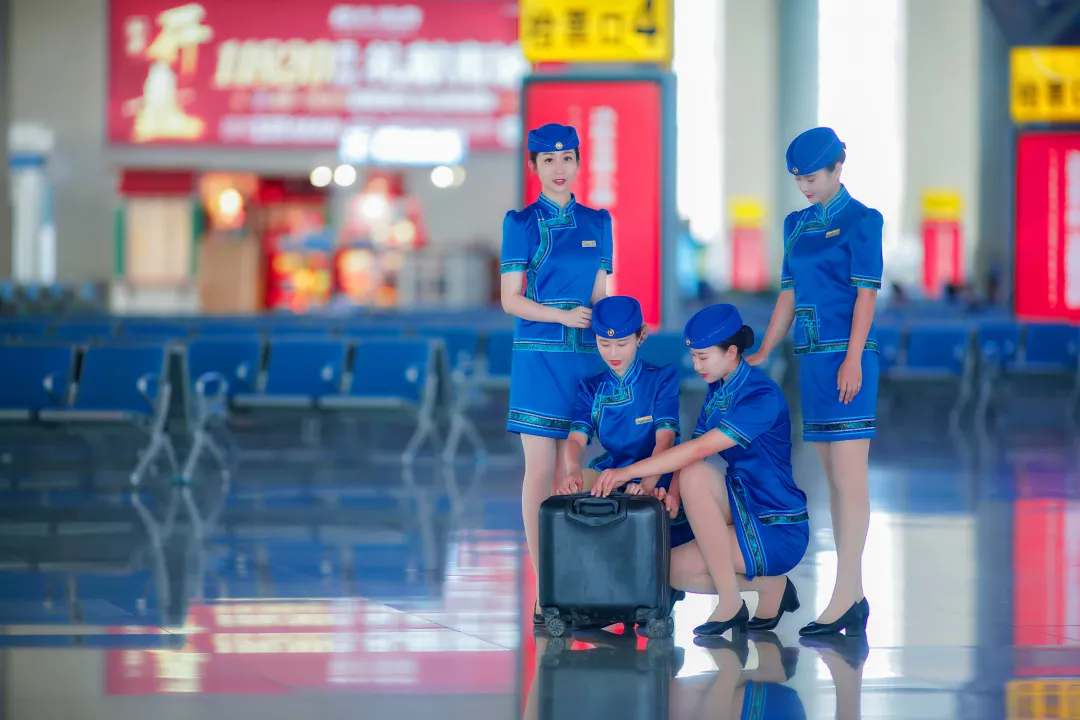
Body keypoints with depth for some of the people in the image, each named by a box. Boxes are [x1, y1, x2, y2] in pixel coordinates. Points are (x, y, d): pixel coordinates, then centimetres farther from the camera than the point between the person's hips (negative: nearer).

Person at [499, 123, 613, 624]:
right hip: (539, 353, -3)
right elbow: (511, 300, -3)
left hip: (586, 356, 3)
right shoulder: (522, 223, 0)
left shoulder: (597, 223, 11)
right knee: (540, 470, -5)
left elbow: (599, 295, 15)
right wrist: (563, 316, -16)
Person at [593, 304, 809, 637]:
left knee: (696, 475, -28)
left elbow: (699, 449, -28)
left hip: (778, 533, -8)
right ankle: (770, 586, 9)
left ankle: (730, 603, -19)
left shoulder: (762, 396, -20)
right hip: (744, 517, 8)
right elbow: (691, 450, 3)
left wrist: (629, 472, -31)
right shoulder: (718, 391, 9)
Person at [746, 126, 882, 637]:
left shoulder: (860, 221, -5)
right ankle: (853, 597, 8)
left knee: (849, 478, -9)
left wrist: (852, 360, -17)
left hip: (845, 357, -8)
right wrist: (761, 355, 14)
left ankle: (843, 599, -12)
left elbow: (866, 293, -10)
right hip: (812, 359, 8)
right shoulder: (797, 225, 16)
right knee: (835, 478, 7)